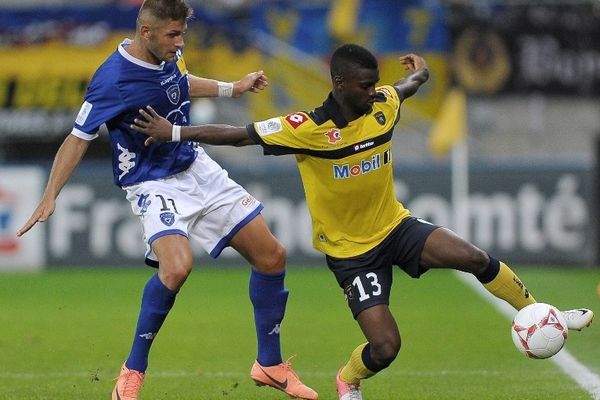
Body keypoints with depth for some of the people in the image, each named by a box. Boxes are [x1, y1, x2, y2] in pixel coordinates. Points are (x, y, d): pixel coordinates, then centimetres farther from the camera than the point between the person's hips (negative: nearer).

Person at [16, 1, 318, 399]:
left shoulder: (169, 54, -2)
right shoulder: (113, 80, -23)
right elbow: (79, 138, -17)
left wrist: (233, 88, 26)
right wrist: (50, 198, -23)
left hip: (198, 168, 8)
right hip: (154, 184, -8)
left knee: (271, 256, 4)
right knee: (177, 266, -34)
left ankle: (270, 364, 21)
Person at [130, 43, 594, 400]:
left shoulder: (383, 106, -7)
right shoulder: (308, 129, -23)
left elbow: (412, 83, 18)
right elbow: (239, 134, -19)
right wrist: (173, 132, -20)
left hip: (395, 225, 4)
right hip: (349, 250, -4)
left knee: (475, 258, -19)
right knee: (384, 347, -14)